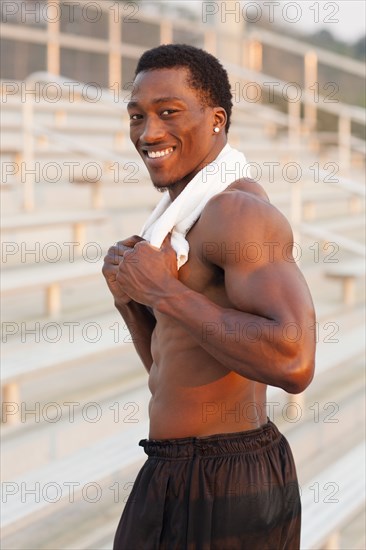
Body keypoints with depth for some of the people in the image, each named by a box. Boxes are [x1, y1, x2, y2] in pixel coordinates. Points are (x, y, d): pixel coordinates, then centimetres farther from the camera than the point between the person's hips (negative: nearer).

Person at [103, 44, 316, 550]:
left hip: (213, 494, -9)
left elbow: (294, 363, -30)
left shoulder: (238, 210, -17)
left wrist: (162, 290, -22)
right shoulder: (191, 217, 14)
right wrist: (127, 294, 1)